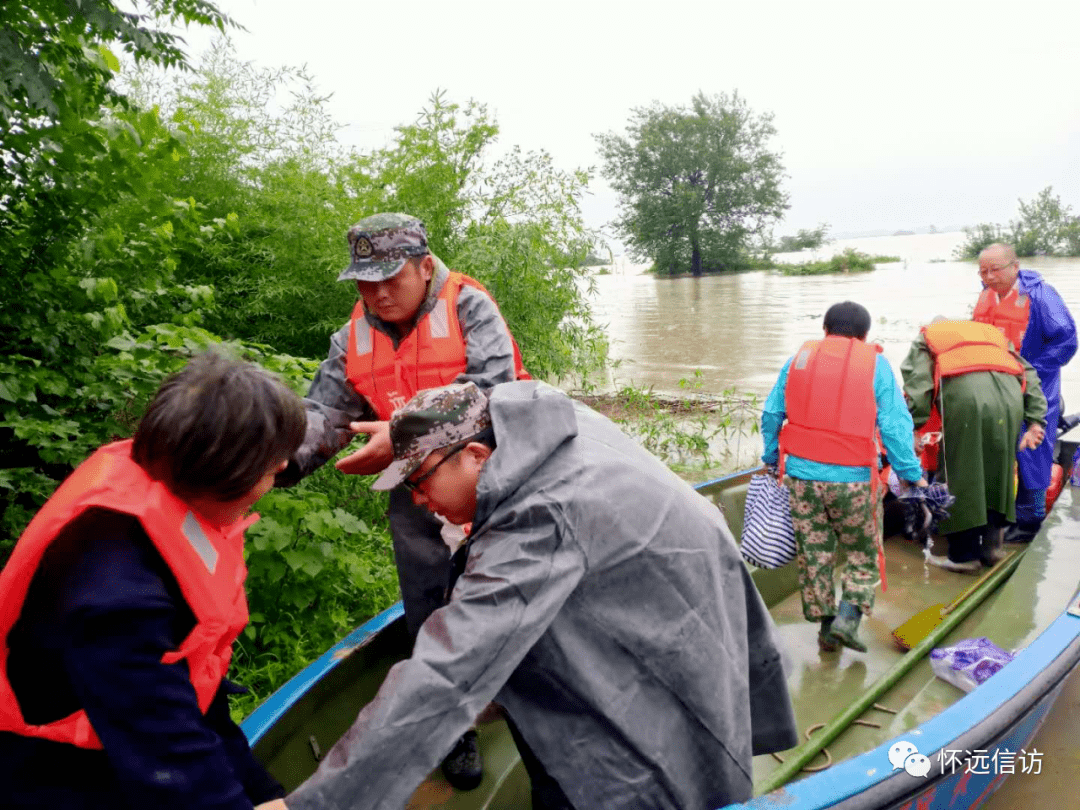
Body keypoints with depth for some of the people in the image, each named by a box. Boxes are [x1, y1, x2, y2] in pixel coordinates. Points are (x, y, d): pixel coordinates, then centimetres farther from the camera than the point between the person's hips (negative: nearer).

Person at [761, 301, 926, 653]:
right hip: (853, 478, -2)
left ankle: (826, 625, 21)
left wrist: (773, 457, 23)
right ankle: (848, 616, 1)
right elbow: (894, 425, -3)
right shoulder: (875, 363, 1)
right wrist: (911, 473, 5)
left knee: (814, 552, 15)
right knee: (863, 552, 15)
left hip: (801, 473, 2)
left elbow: (771, 415, 11)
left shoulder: (799, 358, 8)